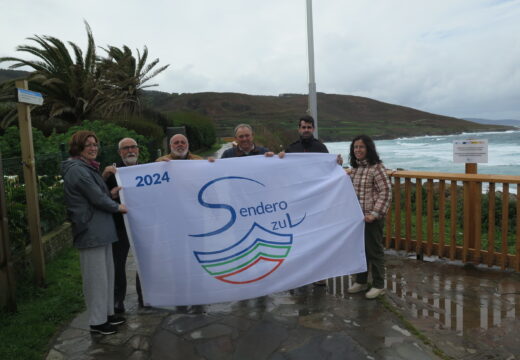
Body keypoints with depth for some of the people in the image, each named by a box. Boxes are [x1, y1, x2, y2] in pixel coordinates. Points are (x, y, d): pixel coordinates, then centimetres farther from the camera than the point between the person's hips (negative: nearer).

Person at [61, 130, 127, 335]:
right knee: (96, 277, 1)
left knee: (107, 273, 17)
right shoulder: (77, 170, -16)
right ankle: (97, 321, 14)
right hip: (91, 231, -10)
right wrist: (118, 207, -3)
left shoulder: (87, 168, 16)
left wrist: (110, 194, 4)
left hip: (100, 230, 10)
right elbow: (97, 198, -17)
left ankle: (107, 313, 30)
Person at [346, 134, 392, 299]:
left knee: (374, 250, 4)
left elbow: (386, 192, -17)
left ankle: (378, 285, 18)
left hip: (371, 217, -7)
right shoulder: (354, 168, 10)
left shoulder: (376, 167, -12)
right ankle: (361, 281, 31)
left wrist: (375, 213, -20)